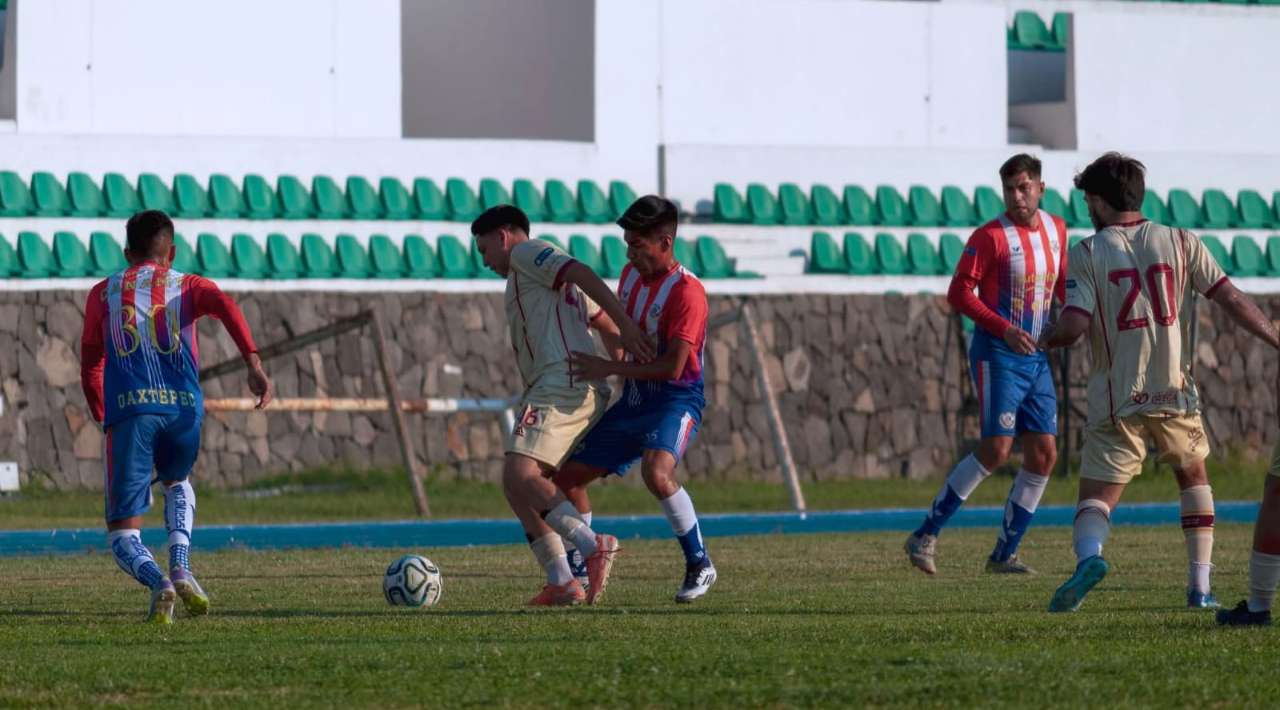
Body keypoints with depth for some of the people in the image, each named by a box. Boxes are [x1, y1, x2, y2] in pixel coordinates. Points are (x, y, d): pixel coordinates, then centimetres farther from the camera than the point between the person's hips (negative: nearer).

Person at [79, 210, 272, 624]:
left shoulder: (103, 294, 19)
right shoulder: (188, 287, 17)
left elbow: (90, 368, 18)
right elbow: (225, 307, -6)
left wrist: (103, 418, 31)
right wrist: (254, 364, -15)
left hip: (128, 410, -1)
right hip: (184, 408, 1)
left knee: (123, 535, 1)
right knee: (177, 482, 34)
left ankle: (157, 581, -32)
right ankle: (181, 569, 9)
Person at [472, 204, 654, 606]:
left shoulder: (527, 253, 4)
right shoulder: (551, 278, 33)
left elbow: (584, 275, -12)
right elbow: (606, 322, 30)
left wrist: (626, 328, -21)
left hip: (561, 384, -10)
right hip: (587, 392, 10)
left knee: (518, 477, -20)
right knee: (519, 486, 10)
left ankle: (592, 546, -32)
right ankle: (561, 583, 2)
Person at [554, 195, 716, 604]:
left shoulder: (686, 291, -19)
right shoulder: (631, 275, 7)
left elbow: (672, 367, -24)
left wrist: (609, 369, -23)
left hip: (676, 399, -9)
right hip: (634, 400, 9)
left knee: (656, 473, -35)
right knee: (568, 477, 6)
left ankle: (699, 565, -18)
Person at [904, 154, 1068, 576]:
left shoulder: (1056, 229, 9)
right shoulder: (990, 236, -11)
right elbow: (959, 294, -13)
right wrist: (1004, 329, -23)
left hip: (1036, 357, 7)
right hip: (997, 355, -7)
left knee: (1044, 455, 1)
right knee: (996, 450, -17)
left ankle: (1004, 555, 10)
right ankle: (925, 536, -9)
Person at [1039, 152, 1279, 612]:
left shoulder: (1087, 254, -2)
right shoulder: (1181, 243, 3)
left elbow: (1074, 326, -11)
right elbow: (1231, 299, 0)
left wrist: (1046, 340, 10)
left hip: (1117, 399, -2)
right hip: (1174, 393, 2)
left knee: (1096, 498, 0)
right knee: (1193, 477, 25)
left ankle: (1088, 555, -34)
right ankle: (1200, 586, 18)